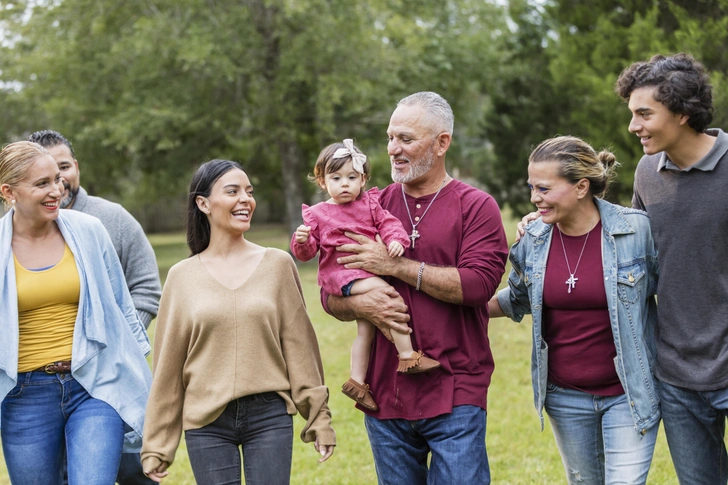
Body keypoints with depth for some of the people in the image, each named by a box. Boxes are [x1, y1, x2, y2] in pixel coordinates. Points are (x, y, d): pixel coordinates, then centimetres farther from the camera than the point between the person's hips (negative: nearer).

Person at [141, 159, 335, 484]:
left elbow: (299, 345, 4)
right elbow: (167, 365, 6)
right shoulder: (182, 277, 3)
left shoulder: (278, 264, 2)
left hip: (270, 416, 0)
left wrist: (318, 416, 2)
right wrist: (157, 445, 7)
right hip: (207, 423, 0)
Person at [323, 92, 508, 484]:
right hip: (384, 392, 4)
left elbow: (479, 283, -16)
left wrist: (395, 265, -14)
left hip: (454, 396, -4)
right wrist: (361, 305, -14)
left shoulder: (475, 207, -1)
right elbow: (330, 295, 10)